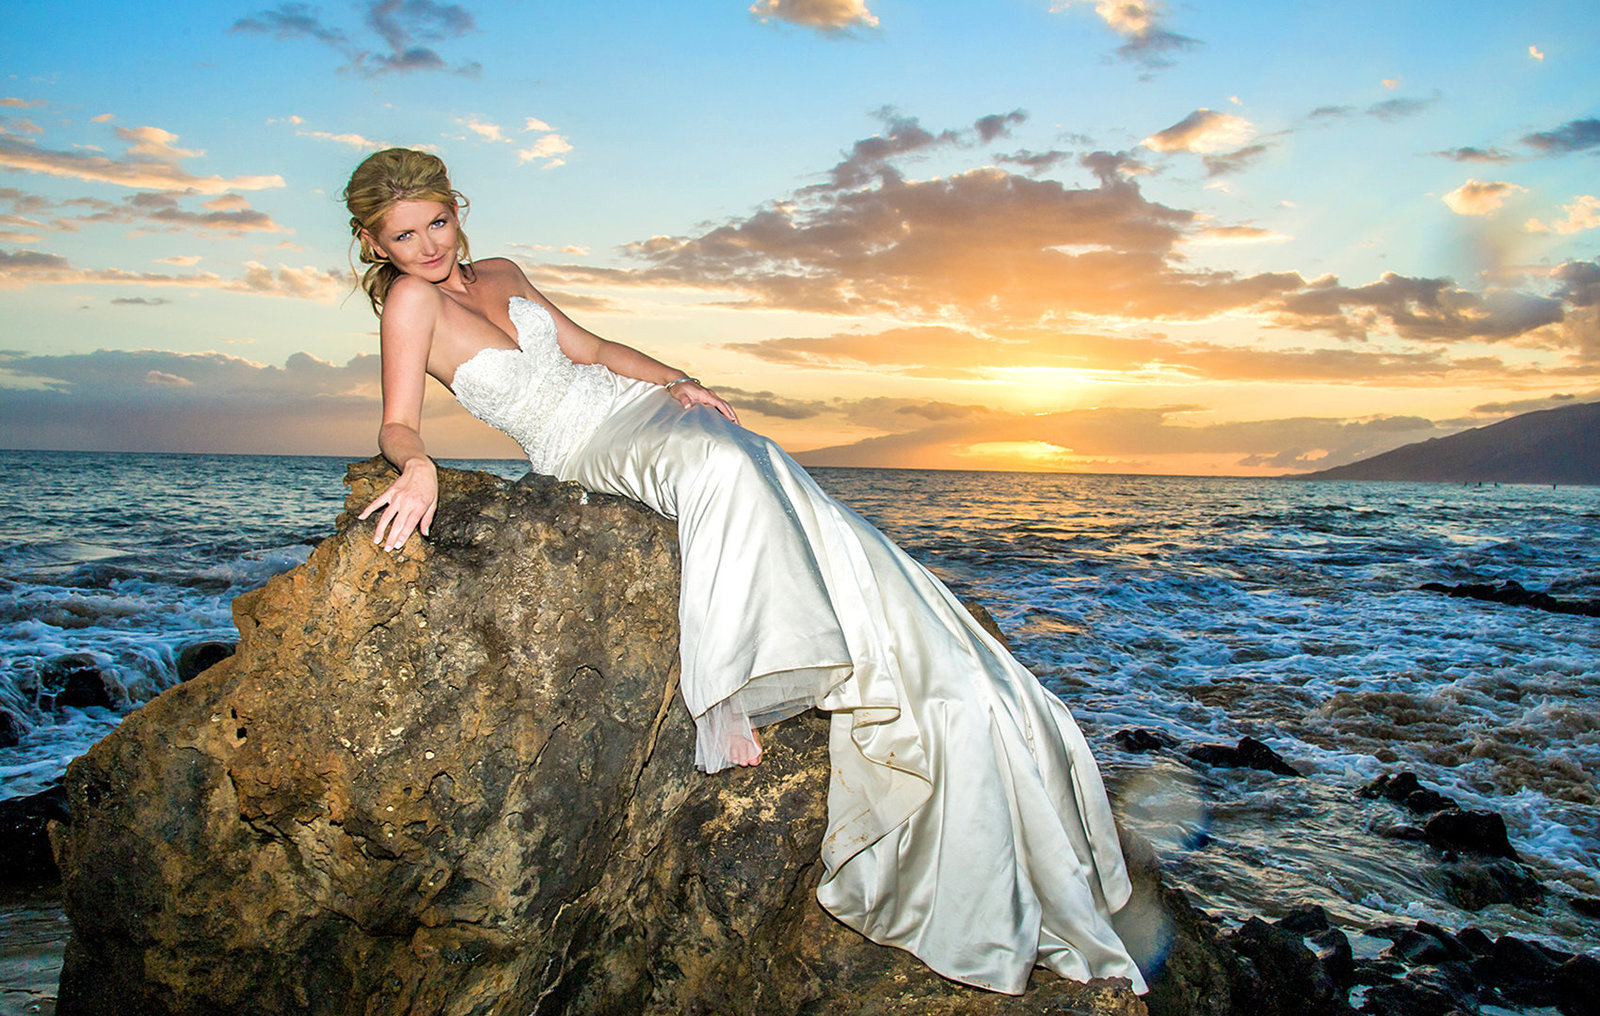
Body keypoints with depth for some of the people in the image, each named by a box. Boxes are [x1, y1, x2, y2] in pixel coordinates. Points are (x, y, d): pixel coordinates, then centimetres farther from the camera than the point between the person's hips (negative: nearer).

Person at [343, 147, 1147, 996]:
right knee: (720, 465, -39)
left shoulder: (500, 274, 20)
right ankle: (722, 700, -37)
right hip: (580, 444, -7)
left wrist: (674, 380, 7)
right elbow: (398, 423, -8)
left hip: (643, 407, 7)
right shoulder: (412, 300, 1)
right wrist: (418, 465, -32)